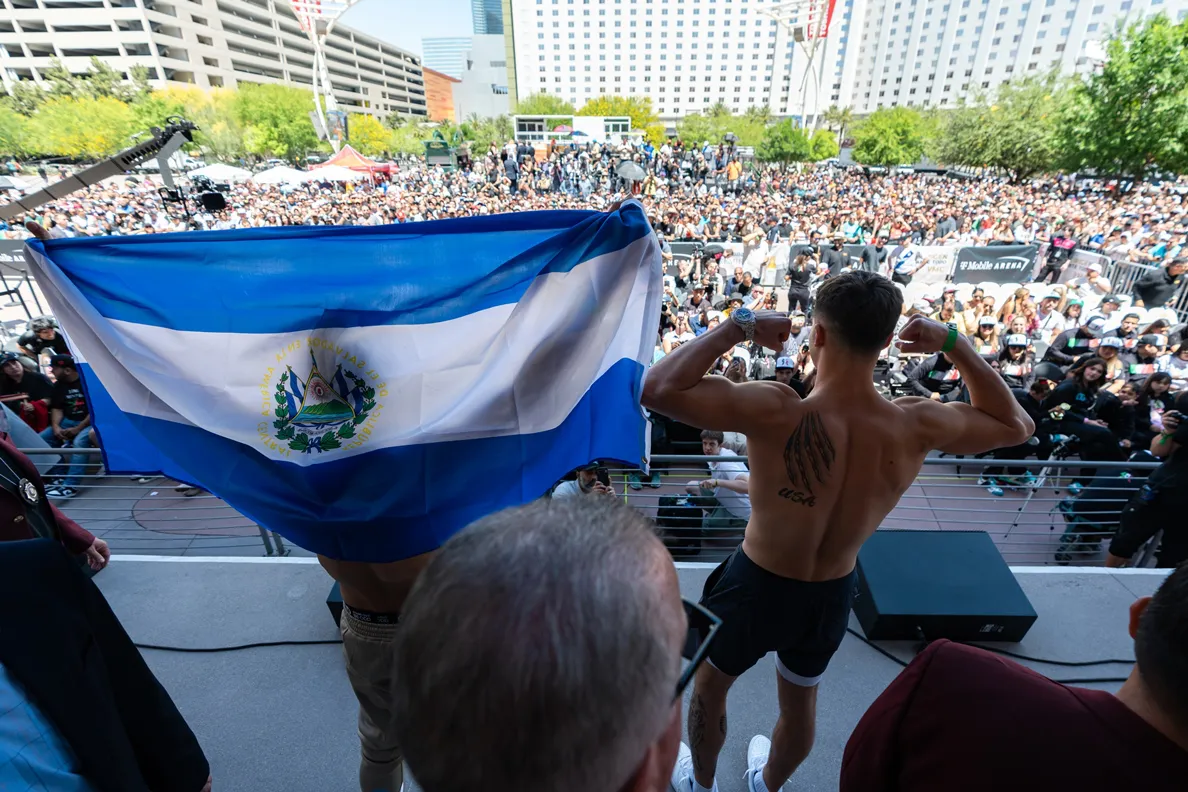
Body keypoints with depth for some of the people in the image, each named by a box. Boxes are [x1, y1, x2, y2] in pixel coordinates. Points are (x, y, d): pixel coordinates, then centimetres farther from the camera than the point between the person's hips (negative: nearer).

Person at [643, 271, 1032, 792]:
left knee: (710, 684, 29)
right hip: (832, 595, 4)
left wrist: (737, 328, -28)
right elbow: (1016, 425, 1)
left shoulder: (776, 413, -34)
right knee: (800, 703, 33)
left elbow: (656, 387, -38)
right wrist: (953, 344, -4)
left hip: (756, 585, -3)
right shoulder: (917, 427, -20)